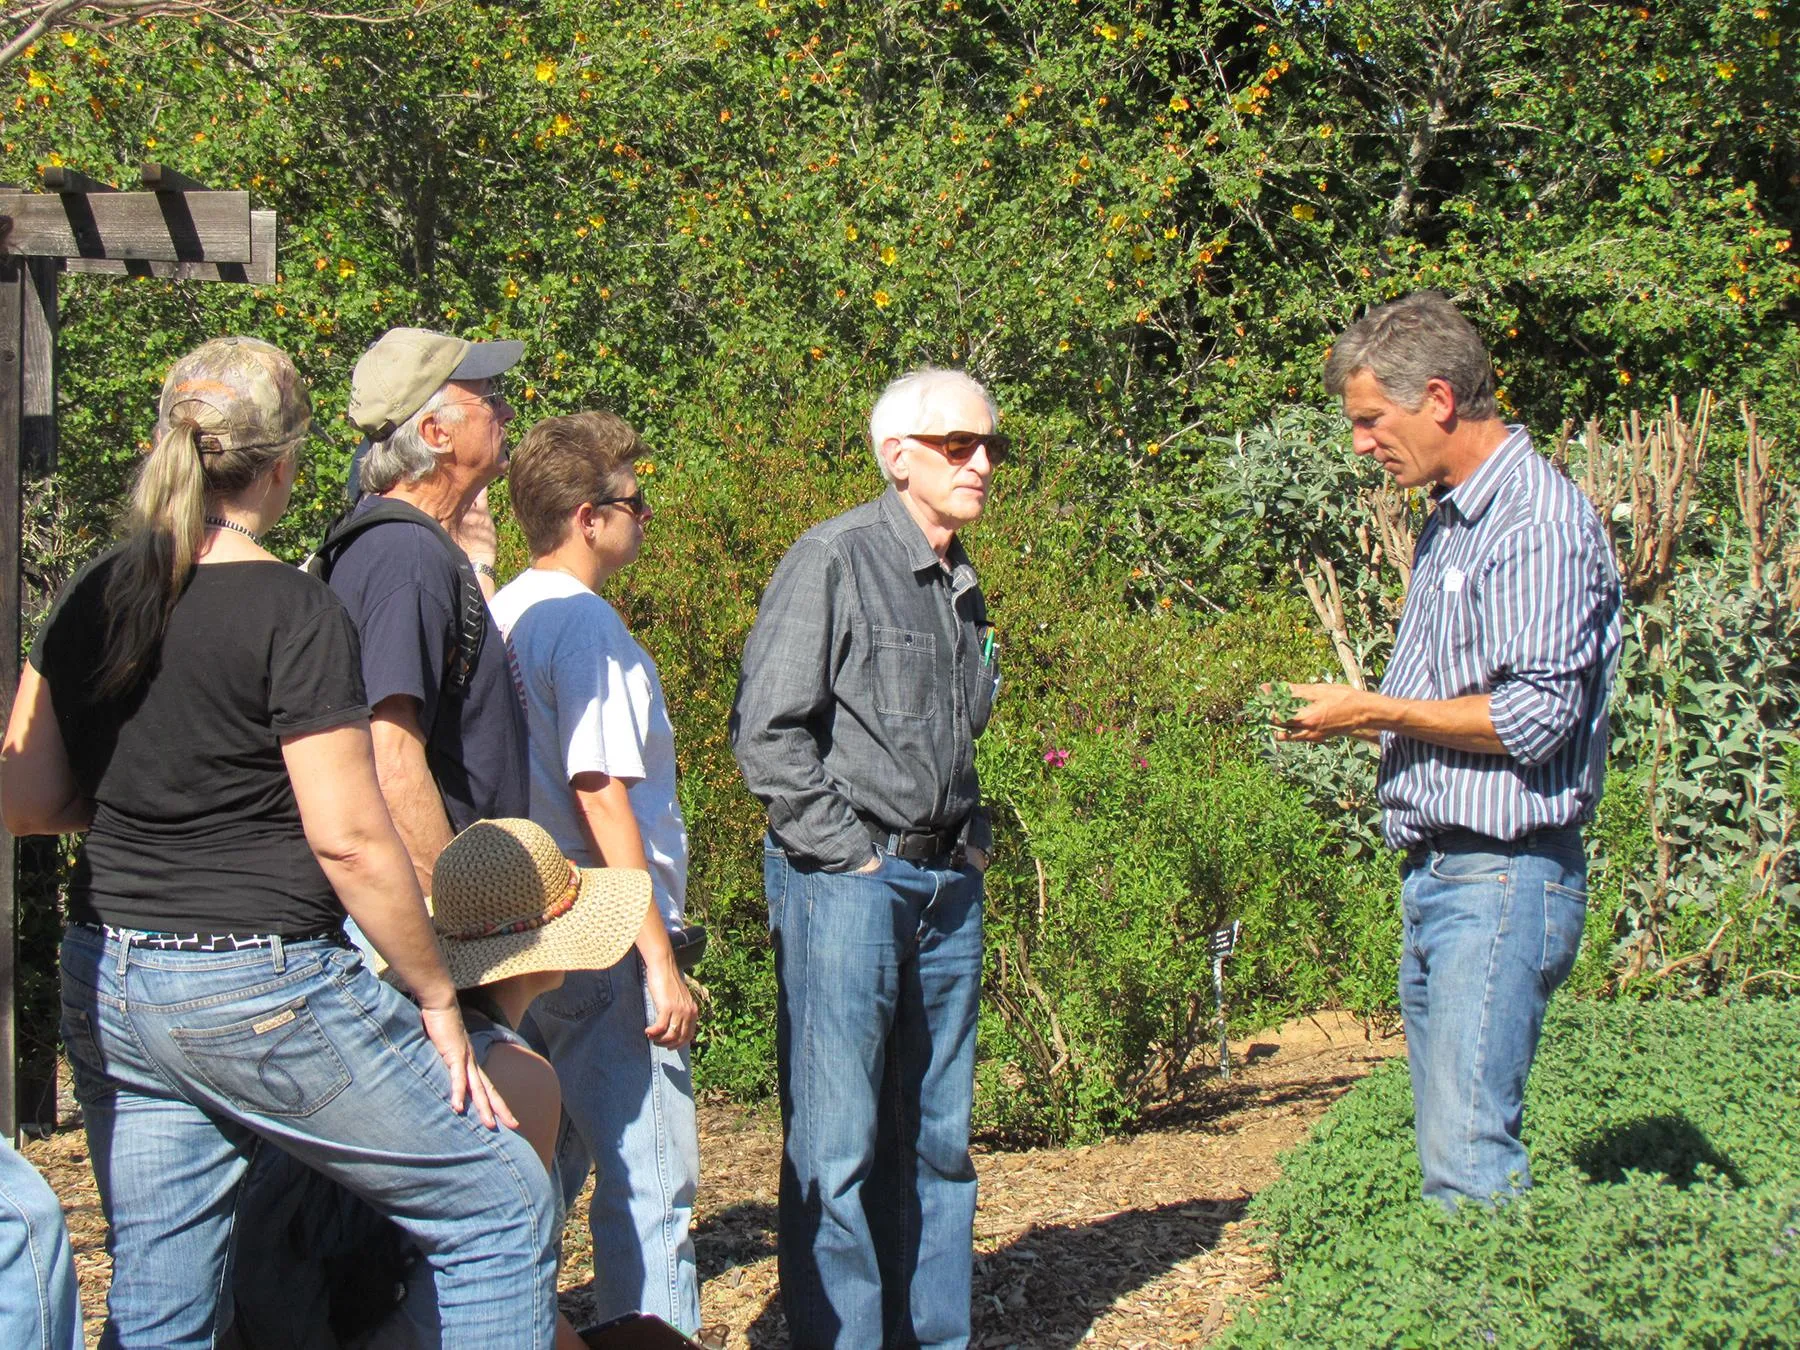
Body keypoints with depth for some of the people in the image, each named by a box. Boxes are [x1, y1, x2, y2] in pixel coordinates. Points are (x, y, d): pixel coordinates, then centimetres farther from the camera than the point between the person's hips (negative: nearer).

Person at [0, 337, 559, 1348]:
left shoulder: (90, 600, 6)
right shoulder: (294, 615, -13)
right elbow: (348, 838, -15)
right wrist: (438, 1000, -6)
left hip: (106, 991, 8)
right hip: (259, 991, -7)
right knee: (503, 1211, 6)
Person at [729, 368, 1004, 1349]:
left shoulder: (962, 588, 17)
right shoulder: (835, 558, -7)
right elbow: (766, 732, -12)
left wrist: (970, 840, 13)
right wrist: (850, 853, -12)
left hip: (947, 885, 7)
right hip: (845, 878, -7)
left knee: (936, 1136, 11)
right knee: (837, 1145, -5)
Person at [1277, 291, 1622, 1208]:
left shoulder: (1539, 522, -13)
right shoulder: (1448, 525, 18)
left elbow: (1536, 716, -19)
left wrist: (1371, 711, -11)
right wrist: (1360, 722, 10)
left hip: (1504, 877, -10)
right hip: (1435, 875, 10)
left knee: (1471, 1154, -13)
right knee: (1447, 1148, 10)